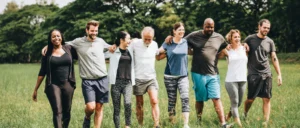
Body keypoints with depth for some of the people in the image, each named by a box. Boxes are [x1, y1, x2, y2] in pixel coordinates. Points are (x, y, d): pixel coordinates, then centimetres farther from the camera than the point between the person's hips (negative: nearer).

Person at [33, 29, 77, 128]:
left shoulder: (69, 49, 6)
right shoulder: (47, 53, 5)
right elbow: (42, 73, 8)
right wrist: (36, 89, 8)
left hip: (68, 84, 2)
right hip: (53, 85, -2)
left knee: (67, 112, 8)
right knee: (57, 111, -13)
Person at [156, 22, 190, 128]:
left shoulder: (185, 42, 5)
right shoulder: (168, 43, -3)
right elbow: (157, 57, 1)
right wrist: (167, 54, -11)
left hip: (183, 76, 1)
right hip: (170, 76, -1)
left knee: (185, 99, -15)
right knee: (172, 101, 7)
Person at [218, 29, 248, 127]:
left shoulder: (244, 49, 7)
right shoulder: (227, 51, -1)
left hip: (243, 80, 4)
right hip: (231, 80, -4)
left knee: (238, 103, 12)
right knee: (234, 102, -6)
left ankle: (227, 118, 32)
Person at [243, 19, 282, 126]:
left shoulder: (270, 42, 7)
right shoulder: (250, 39, -2)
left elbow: (274, 58, 8)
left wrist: (279, 74, 3)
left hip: (266, 74, 3)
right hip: (253, 74, -3)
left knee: (267, 99, -1)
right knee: (251, 98, 0)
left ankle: (266, 122, 3)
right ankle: (245, 115, 27)